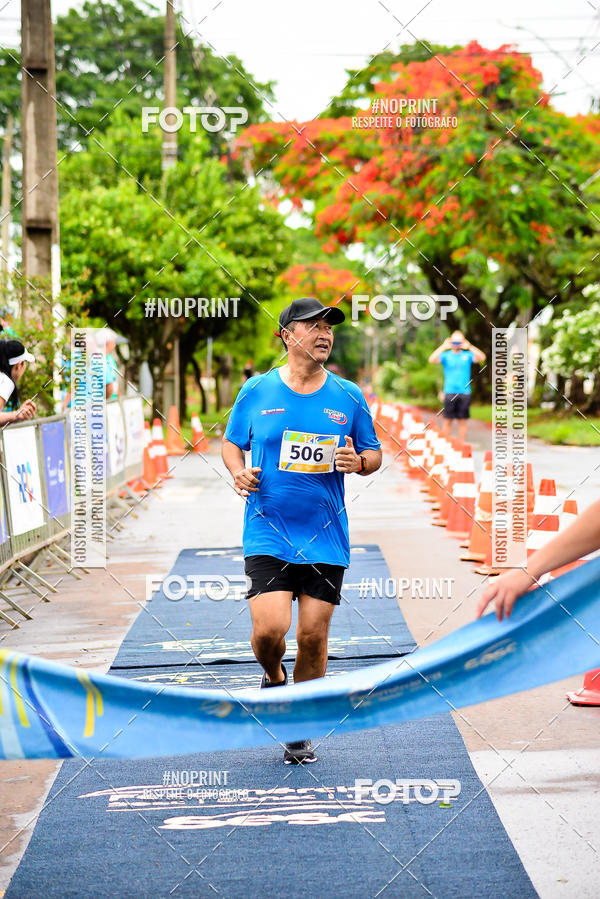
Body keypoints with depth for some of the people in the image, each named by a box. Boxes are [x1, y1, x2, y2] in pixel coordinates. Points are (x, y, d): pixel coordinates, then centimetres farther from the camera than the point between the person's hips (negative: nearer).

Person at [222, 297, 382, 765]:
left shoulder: (349, 397, 4)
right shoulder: (256, 391, 1)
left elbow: (374, 453, 12)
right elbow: (231, 443, 12)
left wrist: (359, 462, -11)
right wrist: (239, 472, -8)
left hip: (326, 537, 1)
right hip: (268, 531, -1)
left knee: (313, 635, 2)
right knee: (269, 627, -15)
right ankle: (274, 679, 21)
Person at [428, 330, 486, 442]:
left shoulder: (467, 355, 6)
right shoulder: (446, 355, 4)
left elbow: (482, 358, -8)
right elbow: (432, 359, -11)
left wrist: (469, 347, -16)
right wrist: (443, 347, -17)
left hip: (464, 392, 1)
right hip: (449, 392, -1)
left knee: (463, 421, 4)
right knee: (448, 421, 0)